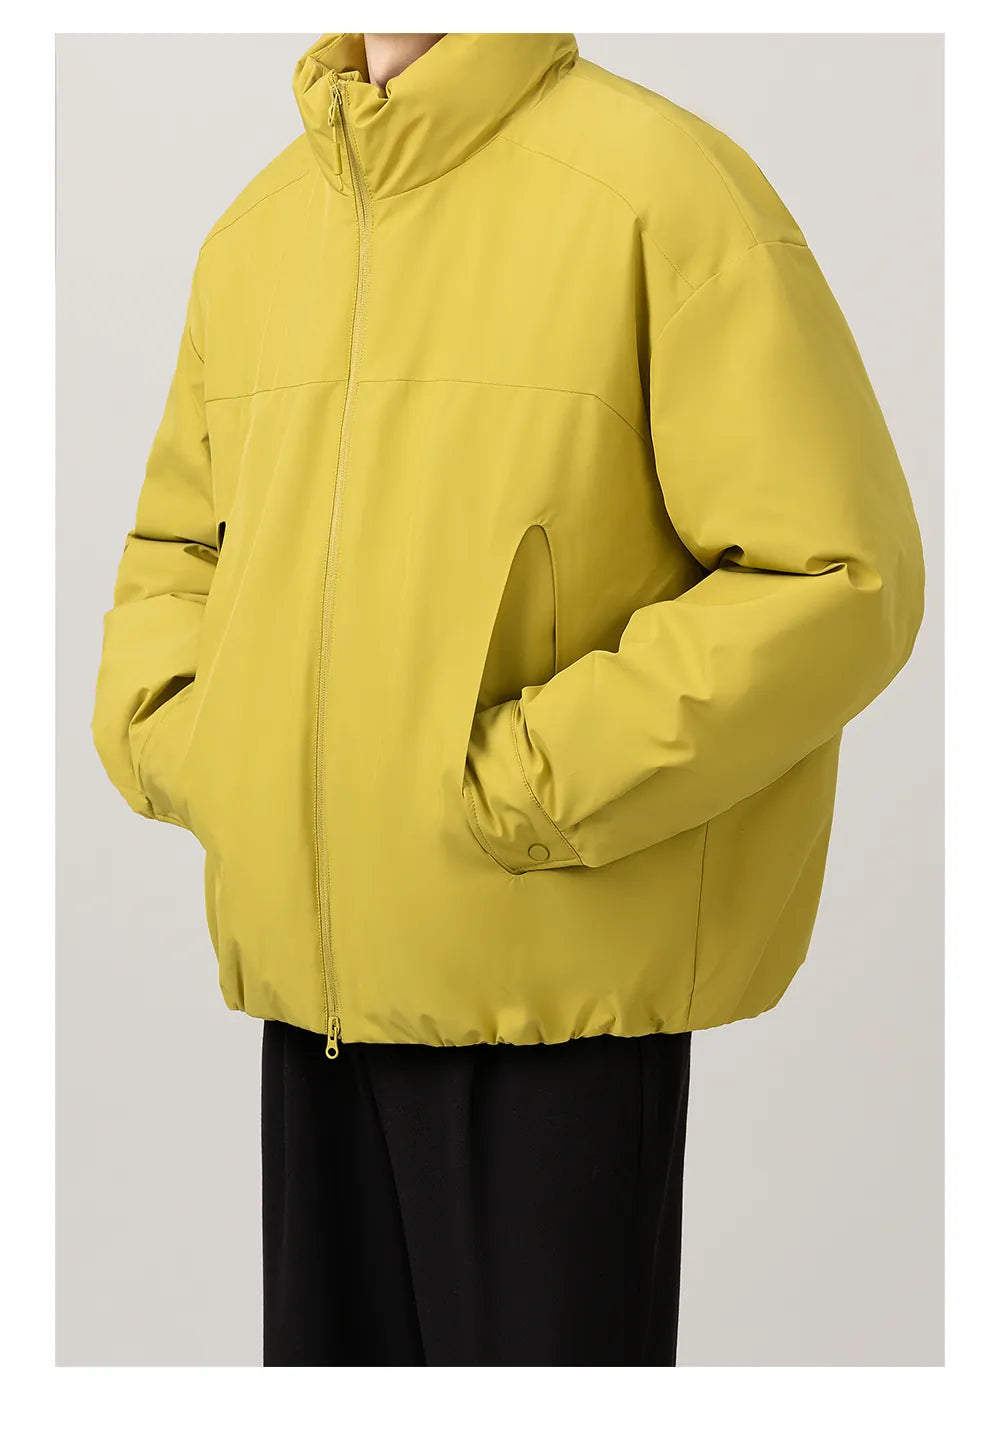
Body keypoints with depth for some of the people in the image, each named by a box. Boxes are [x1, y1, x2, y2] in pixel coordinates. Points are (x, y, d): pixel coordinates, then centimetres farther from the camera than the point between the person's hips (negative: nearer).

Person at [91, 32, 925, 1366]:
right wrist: (169, 734, 3)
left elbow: (838, 577, -14)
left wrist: (522, 798, -16)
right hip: (315, 970, 6)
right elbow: (177, 542, 24)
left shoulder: (663, 186, -9)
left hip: (558, 980, -6)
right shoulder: (254, 233, 11)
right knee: (335, 1350, 15)